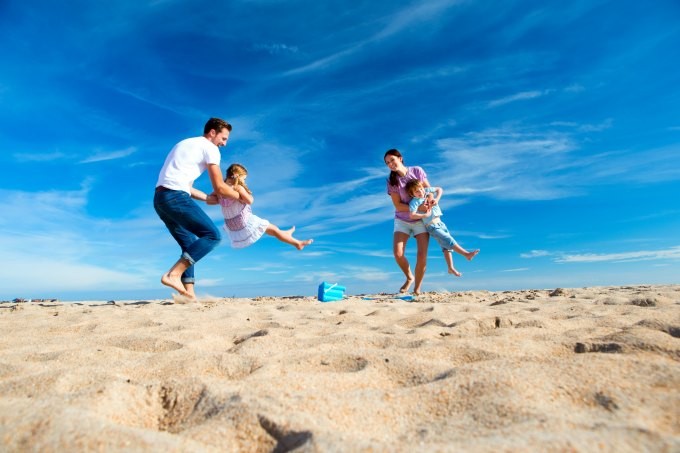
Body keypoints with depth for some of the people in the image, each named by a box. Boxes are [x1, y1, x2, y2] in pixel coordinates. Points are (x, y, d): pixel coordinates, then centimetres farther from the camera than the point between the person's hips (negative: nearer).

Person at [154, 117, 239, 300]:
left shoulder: (187, 144, 28)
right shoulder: (209, 148, 1)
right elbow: (219, 187, -3)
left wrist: (207, 198, 23)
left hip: (160, 198, 10)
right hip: (176, 197, -10)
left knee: (190, 244, 12)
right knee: (212, 235, -12)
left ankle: (189, 293, 6)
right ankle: (173, 274, -18)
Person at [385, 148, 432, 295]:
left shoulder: (417, 171, -2)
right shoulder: (391, 181, -4)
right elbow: (398, 206, -10)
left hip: (421, 220, 0)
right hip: (402, 220, 0)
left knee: (422, 255, -10)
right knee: (397, 253, -15)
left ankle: (417, 289, 7)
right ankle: (409, 277, 15)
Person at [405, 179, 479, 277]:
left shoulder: (427, 191, 2)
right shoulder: (414, 202, -17)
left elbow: (440, 189, 14)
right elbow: (412, 215, -29)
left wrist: (437, 199, -3)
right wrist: (426, 215, -23)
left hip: (440, 222, 7)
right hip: (432, 226, -7)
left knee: (446, 245, 9)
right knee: (449, 241, -15)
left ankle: (451, 268, 17)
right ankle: (467, 254, -9)